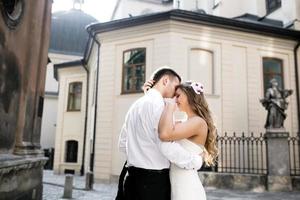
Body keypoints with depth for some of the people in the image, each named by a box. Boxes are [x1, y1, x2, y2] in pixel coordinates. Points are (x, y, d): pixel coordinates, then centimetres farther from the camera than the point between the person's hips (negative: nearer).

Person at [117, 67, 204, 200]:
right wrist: (196, 161, -10)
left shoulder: (135, 105, 13)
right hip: (154, 180, -8)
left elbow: (123, 144, 17)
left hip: (134, 177, 8)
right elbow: (167, 146, -23)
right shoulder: (157, 103, -14)